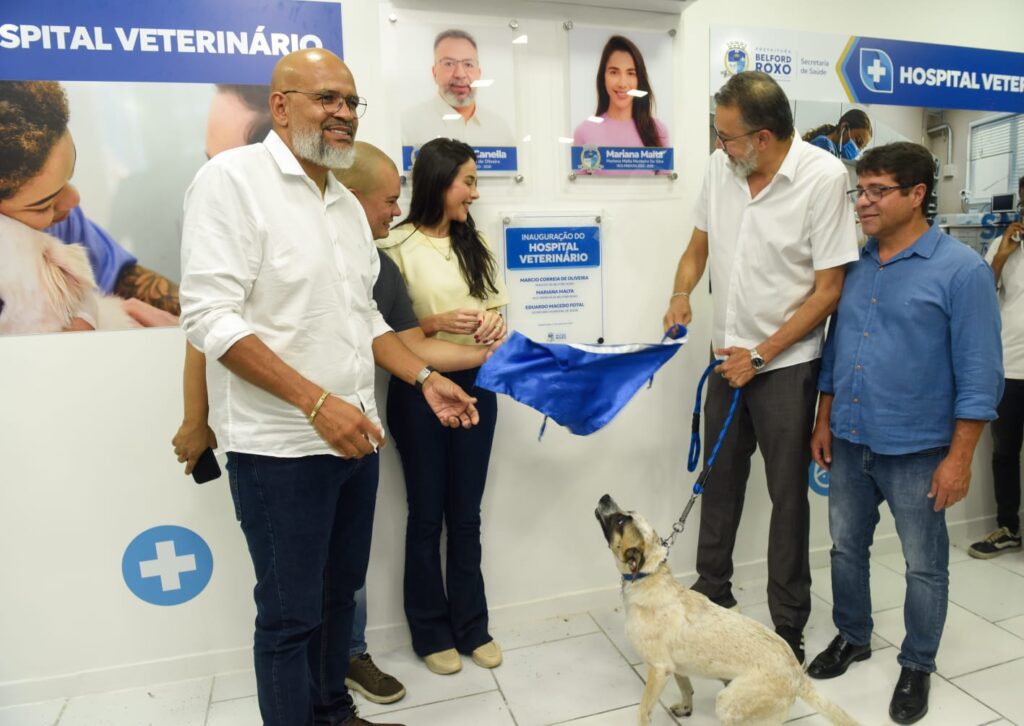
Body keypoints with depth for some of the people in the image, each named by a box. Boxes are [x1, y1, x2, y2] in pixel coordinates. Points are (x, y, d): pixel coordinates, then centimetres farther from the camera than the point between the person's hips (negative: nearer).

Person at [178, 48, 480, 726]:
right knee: (291, 613, 6)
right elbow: (211, 316, -18)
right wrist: (318, 403, -23)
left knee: (340, 592, 20)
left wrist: (425, 378, 7)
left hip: (353, 436, 8)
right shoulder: (233, 178, -10)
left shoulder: (348, 204, 13)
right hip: (280, 446, -7)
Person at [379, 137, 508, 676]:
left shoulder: (474, 242, 9)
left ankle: (471, 626, 27)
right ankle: (431, 632, 26)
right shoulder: (397, 245, -8)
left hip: (475, 383, 5)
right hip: (419, 389, -4)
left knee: (466, 513, 12)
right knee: (426, 514, 9)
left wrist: (494, 322, -8)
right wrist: (435, 324, -23)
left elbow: (494, 307, 13)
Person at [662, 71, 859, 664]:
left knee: (788, 493, 6)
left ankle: (788, 626, 24)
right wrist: (682, 292, -7)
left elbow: (829, 289, -15)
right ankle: (712, 592, 37)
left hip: (786, 363, -5)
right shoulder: (720, 168, -1)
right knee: (720, 479, 17)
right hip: (730, 356, 6)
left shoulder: (824, 178, -17)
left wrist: (763, 354, -16)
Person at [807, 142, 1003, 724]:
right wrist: (824, 421, 10)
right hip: (850, 443, 5)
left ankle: (917, 667, 33)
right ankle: (852, 637, 40)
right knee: (847, 549, 18)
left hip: (917, 451, -5)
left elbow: (979, 373, -13)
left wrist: (959, 458, -15)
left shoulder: (962, 270, -12)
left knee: (925, 566, 12)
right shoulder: (855, 263, 5)